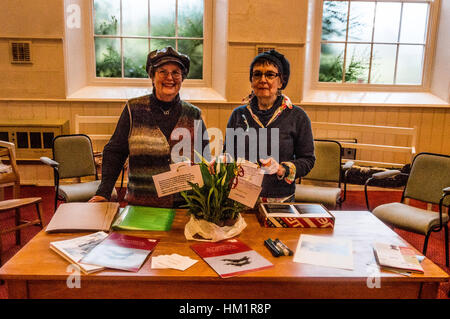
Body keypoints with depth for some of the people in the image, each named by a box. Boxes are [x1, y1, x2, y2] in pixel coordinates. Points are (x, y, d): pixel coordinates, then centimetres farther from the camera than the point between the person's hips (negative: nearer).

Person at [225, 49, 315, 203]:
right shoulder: (238, 114, 5)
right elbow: (227, 153, 12)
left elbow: (308, 159, 0)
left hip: (281, 198, -1)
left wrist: (282, 169, -17)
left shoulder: (297, 117, -2)